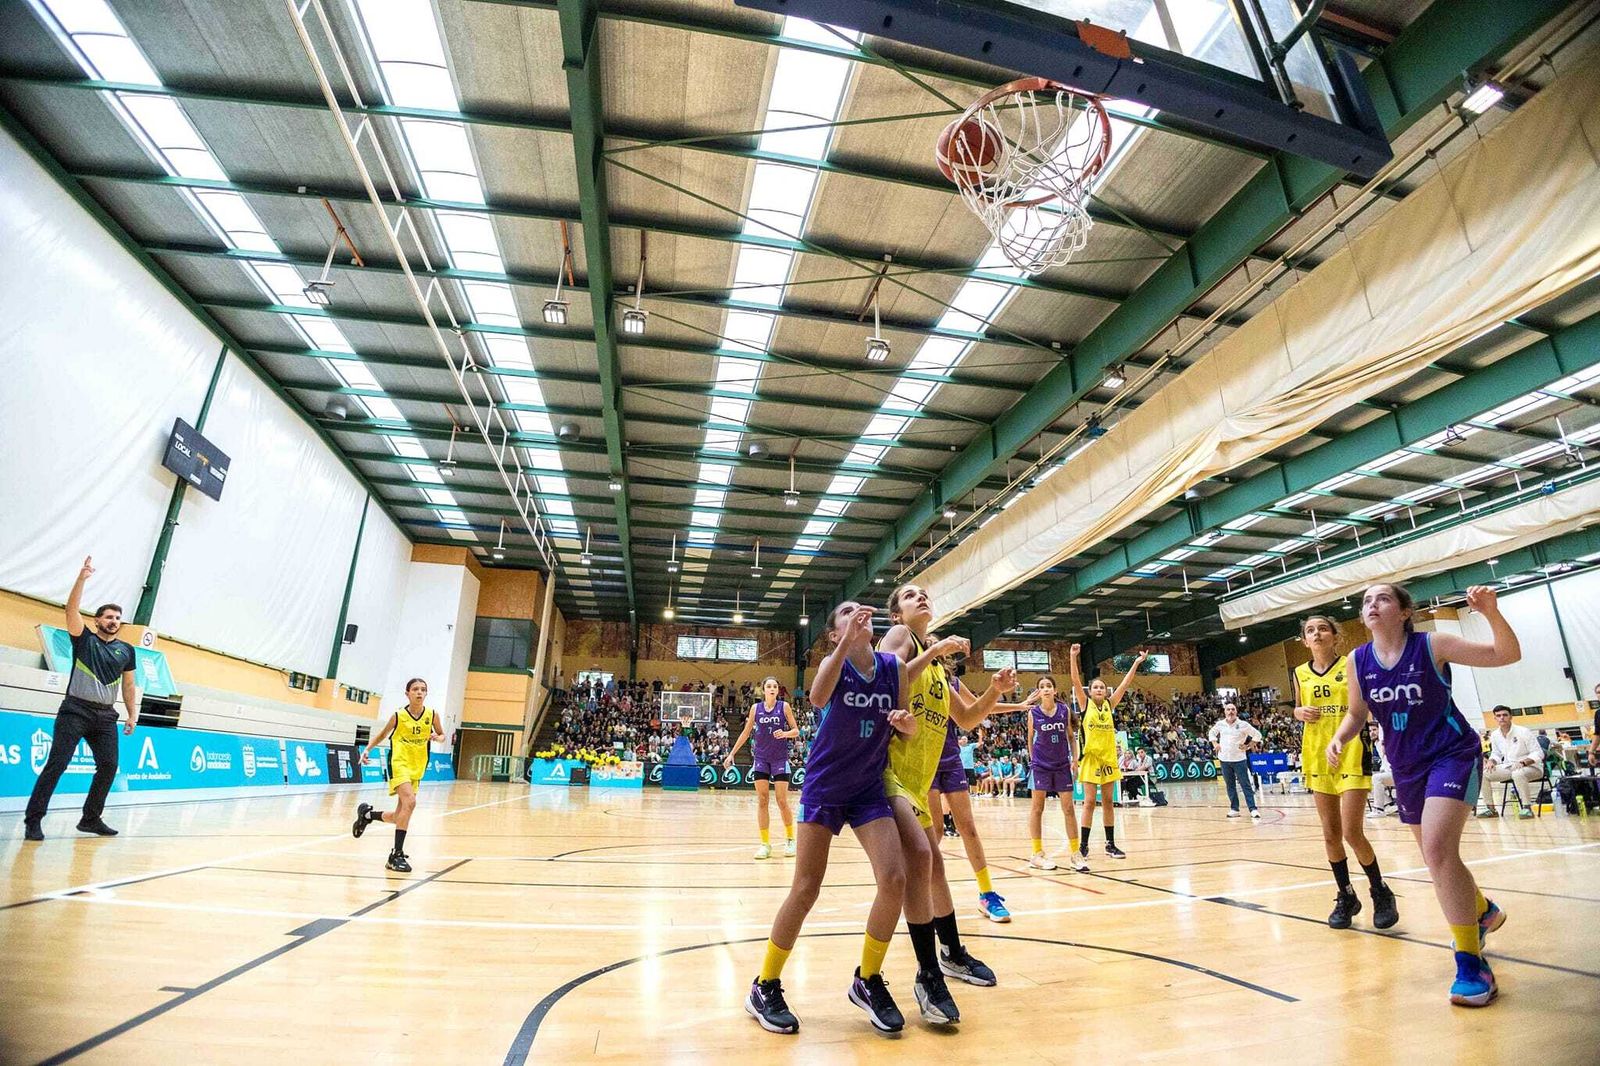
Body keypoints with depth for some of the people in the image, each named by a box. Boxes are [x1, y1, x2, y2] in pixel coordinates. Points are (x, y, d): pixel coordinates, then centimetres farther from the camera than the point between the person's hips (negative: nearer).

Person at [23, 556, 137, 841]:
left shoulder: (126, 650, 12)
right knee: (56, 764, -10)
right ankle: (33, 820, -3)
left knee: (109, 766, 2)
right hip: (75, 710, -4)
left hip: (106, 715, 4)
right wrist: (82, 578, -27)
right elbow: (72, 609, -14)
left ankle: (90, 818, 13)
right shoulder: (84, 638, 2)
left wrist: (133, 715, 10)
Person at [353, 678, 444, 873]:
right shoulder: (398, 716, -7)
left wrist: (437, 737, -11)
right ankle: (396, 855, -18)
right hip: (399, 763, -4)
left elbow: (441, 735, 11)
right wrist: (367, 749, -5)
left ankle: (367, 814, 42)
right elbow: (382, 735, 9)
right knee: (410, 802, -26)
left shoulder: (432, 715, -2)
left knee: (399, 817, 11)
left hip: (417, 769, 5)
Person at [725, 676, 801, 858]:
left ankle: (790, 839, 17)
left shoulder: (784, 706, -3)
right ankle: (765, 844, 7)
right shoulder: (755, 708, 3)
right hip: (760, 758, 2)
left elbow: (796, 731, -1)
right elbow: (746, 733, 11)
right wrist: (732, 754, 10)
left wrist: (785, 733, -22)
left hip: (780, 759, -2)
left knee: (782, 801, -2)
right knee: (761, 800, -1)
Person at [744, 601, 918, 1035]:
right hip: (824, 787, -3)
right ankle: (764, 988, 20)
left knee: (894, 879, -9)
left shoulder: (895, 667, 0)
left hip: (869, 788, 3)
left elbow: (906, 729, 9)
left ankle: (867, 981, 16)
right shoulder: (833, 661, -10)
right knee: (805, 890, -1)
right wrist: (848, 640, -39)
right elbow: (818, 698, -33)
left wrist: (906, 722, -15)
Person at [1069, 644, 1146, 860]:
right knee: (1089, 802, -3)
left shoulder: (1110, 705, 8)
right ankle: (1083, 845, 4)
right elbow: (1076, 681, -14)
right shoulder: (1085, 704, -1)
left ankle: (1110, 844, 19)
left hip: (1109, 757, 4)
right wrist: (1073, 657, -25)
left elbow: (1124, 685, 2)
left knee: (1108, 802, 10)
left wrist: (1136, 664, -3)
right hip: (1090, 757, -4)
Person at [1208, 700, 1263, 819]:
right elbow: (1211, 733, 19)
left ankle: (1253, 809, -2)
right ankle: (1234, 809, 13)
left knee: (1245, 785, -4)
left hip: (1239, 759, -3)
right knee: (1230, 785, 8)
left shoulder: (1243, 725, -9)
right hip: (1224, 759, 3)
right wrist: (1215, 744, 5)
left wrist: (1248, 746, -6)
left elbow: (1257, 735, 0)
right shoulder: (1220, 724, 1)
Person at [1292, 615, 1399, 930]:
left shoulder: (1352, 664, -3)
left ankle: (1381, 893, 17)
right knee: (1330, 835, 9)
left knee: (1352, 833, -7)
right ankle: (1346, 897, 24)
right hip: (1317, 756, 4)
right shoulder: (1301, 674, 7)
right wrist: (1300, 712, -3)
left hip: (1352, 753, -4)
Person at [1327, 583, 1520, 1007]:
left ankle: (1471, 965, -11)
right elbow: (1357, 713, 8)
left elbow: (1507, 655, -16)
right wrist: (1339, 739, -11)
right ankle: (1483, 911, 50)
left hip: (1453, 754, -5)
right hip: (1406, 766, 5)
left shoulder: (1432, 645, -14)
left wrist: (1491, 612, -32)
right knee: (1437, 856, 19)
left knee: (1438, 849, -22)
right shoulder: (1358, 661, -4)